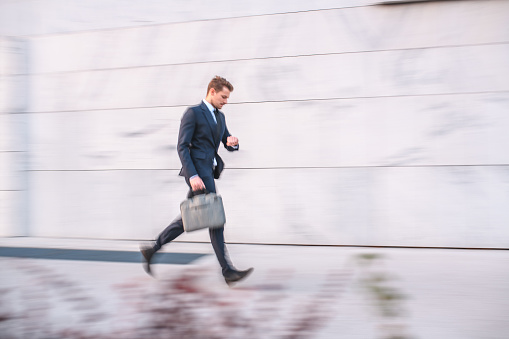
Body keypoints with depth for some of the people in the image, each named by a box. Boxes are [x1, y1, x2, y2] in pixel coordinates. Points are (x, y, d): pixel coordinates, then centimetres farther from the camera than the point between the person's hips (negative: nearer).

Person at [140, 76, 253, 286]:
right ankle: (227, 270, -5)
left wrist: (232, 143, -5)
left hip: (209, 171, 9)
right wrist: (193, 176, -22)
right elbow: (182, 147, -12)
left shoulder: (220, 117, 19)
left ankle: (152, 250, 23)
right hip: (197, 171, -9)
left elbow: (229, 145, 22)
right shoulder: (193, 113, -7)